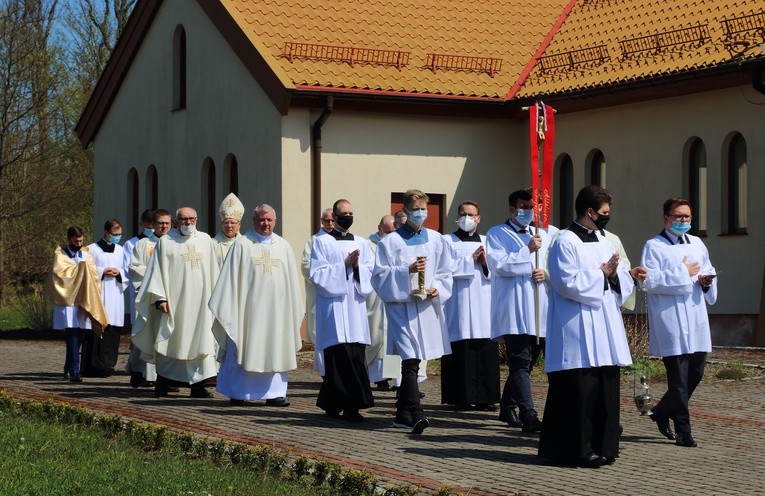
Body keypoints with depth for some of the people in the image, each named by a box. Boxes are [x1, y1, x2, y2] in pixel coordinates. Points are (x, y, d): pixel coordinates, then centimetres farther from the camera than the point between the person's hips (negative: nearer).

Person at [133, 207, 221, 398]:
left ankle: (199, 384, -1)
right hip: (175, 301, -2)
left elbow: (213, 272, 15)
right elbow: (157, 271, -2)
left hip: (200, 301, 3)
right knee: (171, 341, 3)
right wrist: (160, 298, -10)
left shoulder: (205, 240, 11)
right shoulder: (166, 242, 2)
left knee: (201, 342, -2)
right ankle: (162, 384, 14)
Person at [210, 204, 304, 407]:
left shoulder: (284, 246, 11)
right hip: (249, 308, -3)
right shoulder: (242, 245, 1)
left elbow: (291, 280, 13)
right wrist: (230, 309, -6)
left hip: (276, 309, 3)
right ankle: (237, 393, 12)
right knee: (243, 350, 2)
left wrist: (293, 311, 8)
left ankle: (274, 392, 5)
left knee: (276, 351, 1)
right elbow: (231, 278, -1)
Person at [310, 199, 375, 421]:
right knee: (340, 355, -11)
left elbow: (372, 271, 11)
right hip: (333, 306, -4)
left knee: (356, 354, -1)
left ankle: (332, 402, 7)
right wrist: (345, 265, -11)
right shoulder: (322, 242, 5)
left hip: (356, 305, 4)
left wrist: (358, 267, -9)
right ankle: (351, 404, -9)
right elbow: (317, 274, -5)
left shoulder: (362, 243, 17)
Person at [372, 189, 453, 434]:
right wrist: (407, 271, -18)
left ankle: (402, 413, 24)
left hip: (427, 307, 5)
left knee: (411, 361, 13)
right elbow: (380, 276, -5)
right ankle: (416, 414, -25)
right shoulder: (390, 242, 0)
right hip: (401, 306, -5)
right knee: (410, 361, -16)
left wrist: (438, 289, -6)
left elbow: (446, 274, 14)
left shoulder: (436, 240, 12)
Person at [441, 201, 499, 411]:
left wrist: (486, 263, -5)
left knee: (487, 353, -1)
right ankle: (461, 398, -2)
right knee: (461, 352, -6)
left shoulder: (487, 242, 19)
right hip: (459, 306, -4)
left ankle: (485, 397, 3)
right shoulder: (448, 241, 7)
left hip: (484, 306, 4)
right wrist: (471, 260, -7)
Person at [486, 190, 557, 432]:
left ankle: (508, 409, 25)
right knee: (521, 362, -11)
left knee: (523, 362, 11)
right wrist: (528, 251, -17)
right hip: (514, 310, -5)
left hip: (538, 309, 5)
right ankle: (528, 415, -17)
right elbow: (499, 265, -10)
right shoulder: (497, 234, 4)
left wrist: (546, 273, -5)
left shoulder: (545, 234, 19)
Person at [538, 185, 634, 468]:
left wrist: (614, 275, -7)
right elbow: (569, 283, -17)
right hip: (578, 331, -8)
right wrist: (601, 274, -7)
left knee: (606, 389, 9)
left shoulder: (605, 242, 16)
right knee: (579, 391, -7)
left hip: (605, 327, 8)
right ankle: (578, 449, -1)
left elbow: (624, 282, 15)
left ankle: (602, 446, 16)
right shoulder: (566, 242, -8)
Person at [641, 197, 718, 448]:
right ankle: (683, 431, 1)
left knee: (696, 373, 9)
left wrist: (707, 281, 2)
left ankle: (662, 411, 29)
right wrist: (683, 273, -12)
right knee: (679, 378, -5)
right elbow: (649, 281, -14)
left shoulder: (697, 244, 18)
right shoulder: (654, 246, -3)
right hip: (670, 322, -7)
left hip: (696, 321, 7)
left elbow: (709, 272, 25)